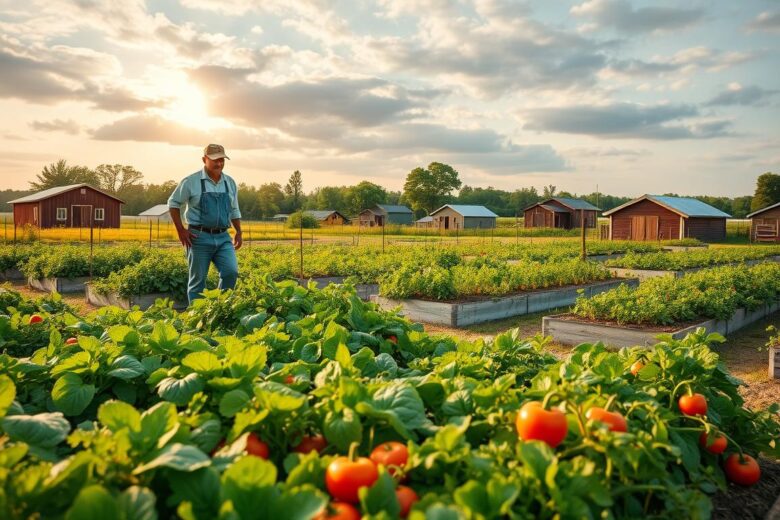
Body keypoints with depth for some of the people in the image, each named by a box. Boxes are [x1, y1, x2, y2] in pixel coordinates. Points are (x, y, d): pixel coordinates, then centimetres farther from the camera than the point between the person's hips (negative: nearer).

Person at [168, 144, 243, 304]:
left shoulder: (230, 182, 10)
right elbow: (173, 203, 4)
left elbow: (234, 210, 20)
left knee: (231, 272, -12)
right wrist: (181, 230, -3)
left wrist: (239, 232, 9)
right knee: (198, 279, 2)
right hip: (199, 237, -3)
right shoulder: (191, 181, -4)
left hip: (223, 237, 4)